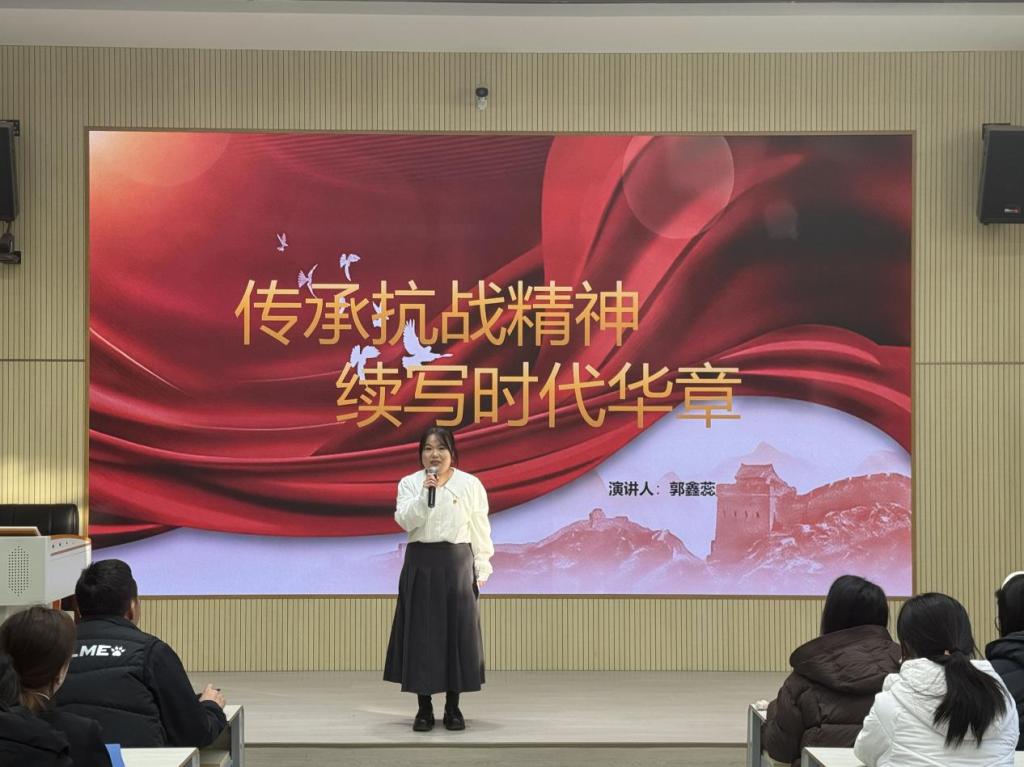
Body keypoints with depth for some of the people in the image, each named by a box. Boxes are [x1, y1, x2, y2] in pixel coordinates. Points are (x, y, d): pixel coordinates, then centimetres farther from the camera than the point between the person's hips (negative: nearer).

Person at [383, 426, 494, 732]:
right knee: (421, 633, 1)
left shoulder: (470, 484, 2)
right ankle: (424, 708, 10)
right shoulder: (409, 483, 3)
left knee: (458, 632, 1)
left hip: (457, 564, 0)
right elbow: (405, 521, -12)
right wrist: (425, 493, -23)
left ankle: (453, 707, 12)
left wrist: (482, 569, 1)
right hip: (421, 564, 0)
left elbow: (480, 529, 3)